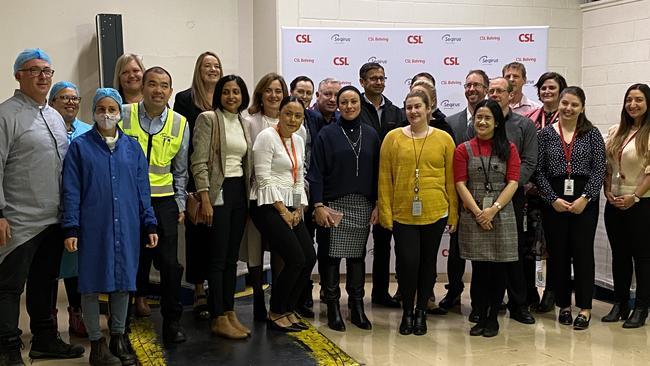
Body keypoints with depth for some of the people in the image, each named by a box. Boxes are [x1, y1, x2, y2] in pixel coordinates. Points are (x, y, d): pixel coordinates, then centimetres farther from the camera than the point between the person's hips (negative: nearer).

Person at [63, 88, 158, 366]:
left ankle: (118, 337, 25)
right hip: (93, 227, -2)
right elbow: (71, 191, -2)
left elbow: (142, 189, 9)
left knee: (123, 281, 10)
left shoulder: (133, 148, 8)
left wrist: (149, 225, 4)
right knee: (92, 283, 4)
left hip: (126, 227, 3)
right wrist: (71, 229, -9)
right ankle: (96, 344, 16)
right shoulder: (79, 147, 0)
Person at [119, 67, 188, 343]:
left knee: (169, 262, 0)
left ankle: (172, 321, 13)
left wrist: (180, 204, 9)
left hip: (163, 200, 1)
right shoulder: (123, 115, -2)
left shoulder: (180, 124, 4)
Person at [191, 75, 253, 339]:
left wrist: (249, 197, 13)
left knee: (232, 257, 10)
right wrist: (205, 199, -17)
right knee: (218, 258, -3)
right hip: (218, 191, -6)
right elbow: (199, 162, -11)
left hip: (240, 191, 7)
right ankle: (218, 318, 4)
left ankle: (230, 312, 18)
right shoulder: (208, 119, -5)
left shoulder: (244, 123, 14)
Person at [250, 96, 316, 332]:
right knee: (296, 259, -14)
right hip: (269, 206, -8)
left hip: (291, 208, 8)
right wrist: (282, 211, -12)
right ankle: (275, 313, 4)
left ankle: (288, 310, 15)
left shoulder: (298, 141, 15)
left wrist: (299, 209, 4)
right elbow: (264, 179, -14)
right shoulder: (267, 136, -9)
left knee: (310, 258, -1)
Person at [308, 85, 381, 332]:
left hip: (363, 206, 3)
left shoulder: (371, 134, 9)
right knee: (331, 255, -1)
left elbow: (376, 172, 10)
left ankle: (357, 306, 16)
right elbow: (316, 172, -3)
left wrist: (377, 205, 3)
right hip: (333, 205, -2)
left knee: (357, 255, 7)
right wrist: (318, 205, -11)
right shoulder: (327, 134, 1)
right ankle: (332, 307, 10)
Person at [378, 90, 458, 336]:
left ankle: (422, 311, 26)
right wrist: (385, 212, -3)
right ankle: (407, 312, 18)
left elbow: (451, 180, 5)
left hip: (435, 213, 1)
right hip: (402, 214, -1)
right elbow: (385, 179, 2)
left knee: (428, 262, 10)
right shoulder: (393, 138, 1)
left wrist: (453, 215, 4)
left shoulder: (444, 139, 3)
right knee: (407, 262, -3)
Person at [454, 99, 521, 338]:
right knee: (479, 268, 3)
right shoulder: (464, 149, 6)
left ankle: (493, 318, 16)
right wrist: (478, 212, -11)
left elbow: (513, 183, -1)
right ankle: (481, 318, 14)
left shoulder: (508, 149, 6)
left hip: (502, 215, 0)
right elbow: (460, 184, -1)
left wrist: (494, 209, -12)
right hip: (472, 216, 0)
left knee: (498, 269, 4)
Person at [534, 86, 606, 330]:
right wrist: (553, 199, -8)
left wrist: (585, 198, -12)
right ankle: (564, 305, 18)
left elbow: (599, 169, -2)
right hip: (554, 201, 1)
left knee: (583, 251, 0)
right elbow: (539, 171, 0)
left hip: (584, 200, -1)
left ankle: (585, 308, 9)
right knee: (558, 253, 5)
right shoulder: (546, 133, 4)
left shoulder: (592, 134, 3)